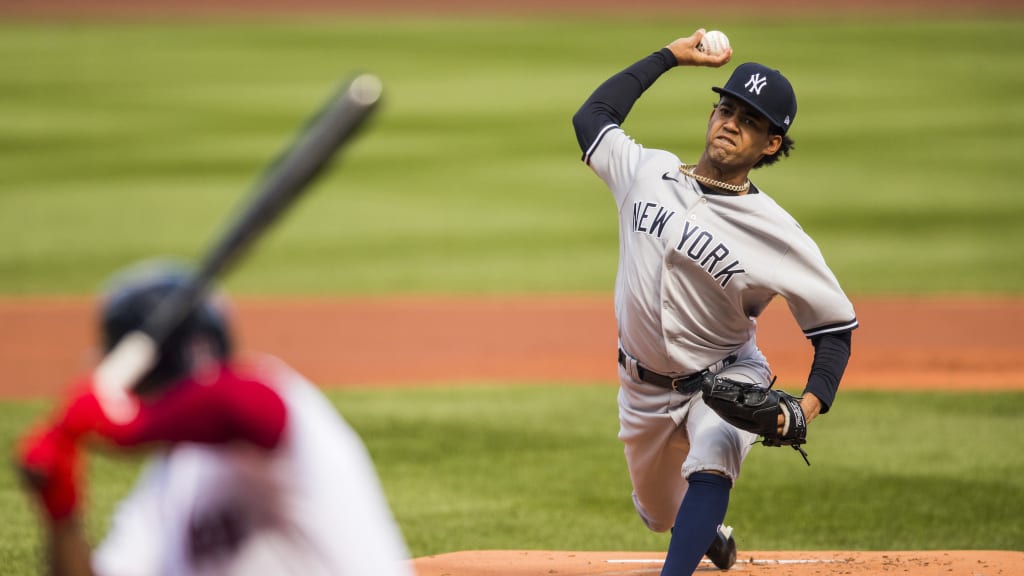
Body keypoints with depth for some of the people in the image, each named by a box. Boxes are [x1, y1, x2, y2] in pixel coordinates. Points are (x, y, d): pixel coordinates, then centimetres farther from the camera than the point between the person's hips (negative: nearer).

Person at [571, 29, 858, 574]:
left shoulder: (777, 235, -20)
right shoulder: (647, 171, -8)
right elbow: (591, 116, 10)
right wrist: (668, 56, 9)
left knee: (711, 454, -37)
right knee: (658, 513, 21)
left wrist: (812, 400, -30)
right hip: (643, 386, 5)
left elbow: (836, 324, -13)